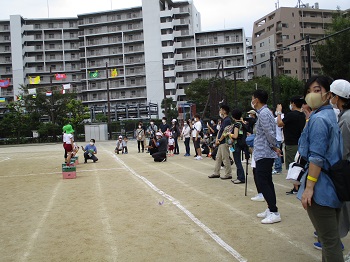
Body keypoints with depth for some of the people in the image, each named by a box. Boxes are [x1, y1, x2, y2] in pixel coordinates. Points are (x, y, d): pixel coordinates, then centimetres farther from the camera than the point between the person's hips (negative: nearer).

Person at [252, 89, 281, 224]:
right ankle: (271, 209, 22)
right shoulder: (265, 112, 15)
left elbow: (270, 134, -21)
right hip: (265, 153, 10)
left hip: (263, 154, -10)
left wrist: (274, 146, -7)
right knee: (267, 182, 14)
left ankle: (274, 213, -5)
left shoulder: (263, 114, -18)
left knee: (262, 183, -8)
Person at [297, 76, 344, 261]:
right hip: (334, 186, 10)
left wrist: (309, 187, -20)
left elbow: (317, 157, -22)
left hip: (321, 189, -10)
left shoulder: (318, 119, -16)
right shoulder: (331, 115, 13)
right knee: (332, 239, 18)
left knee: (329, 241, -3)